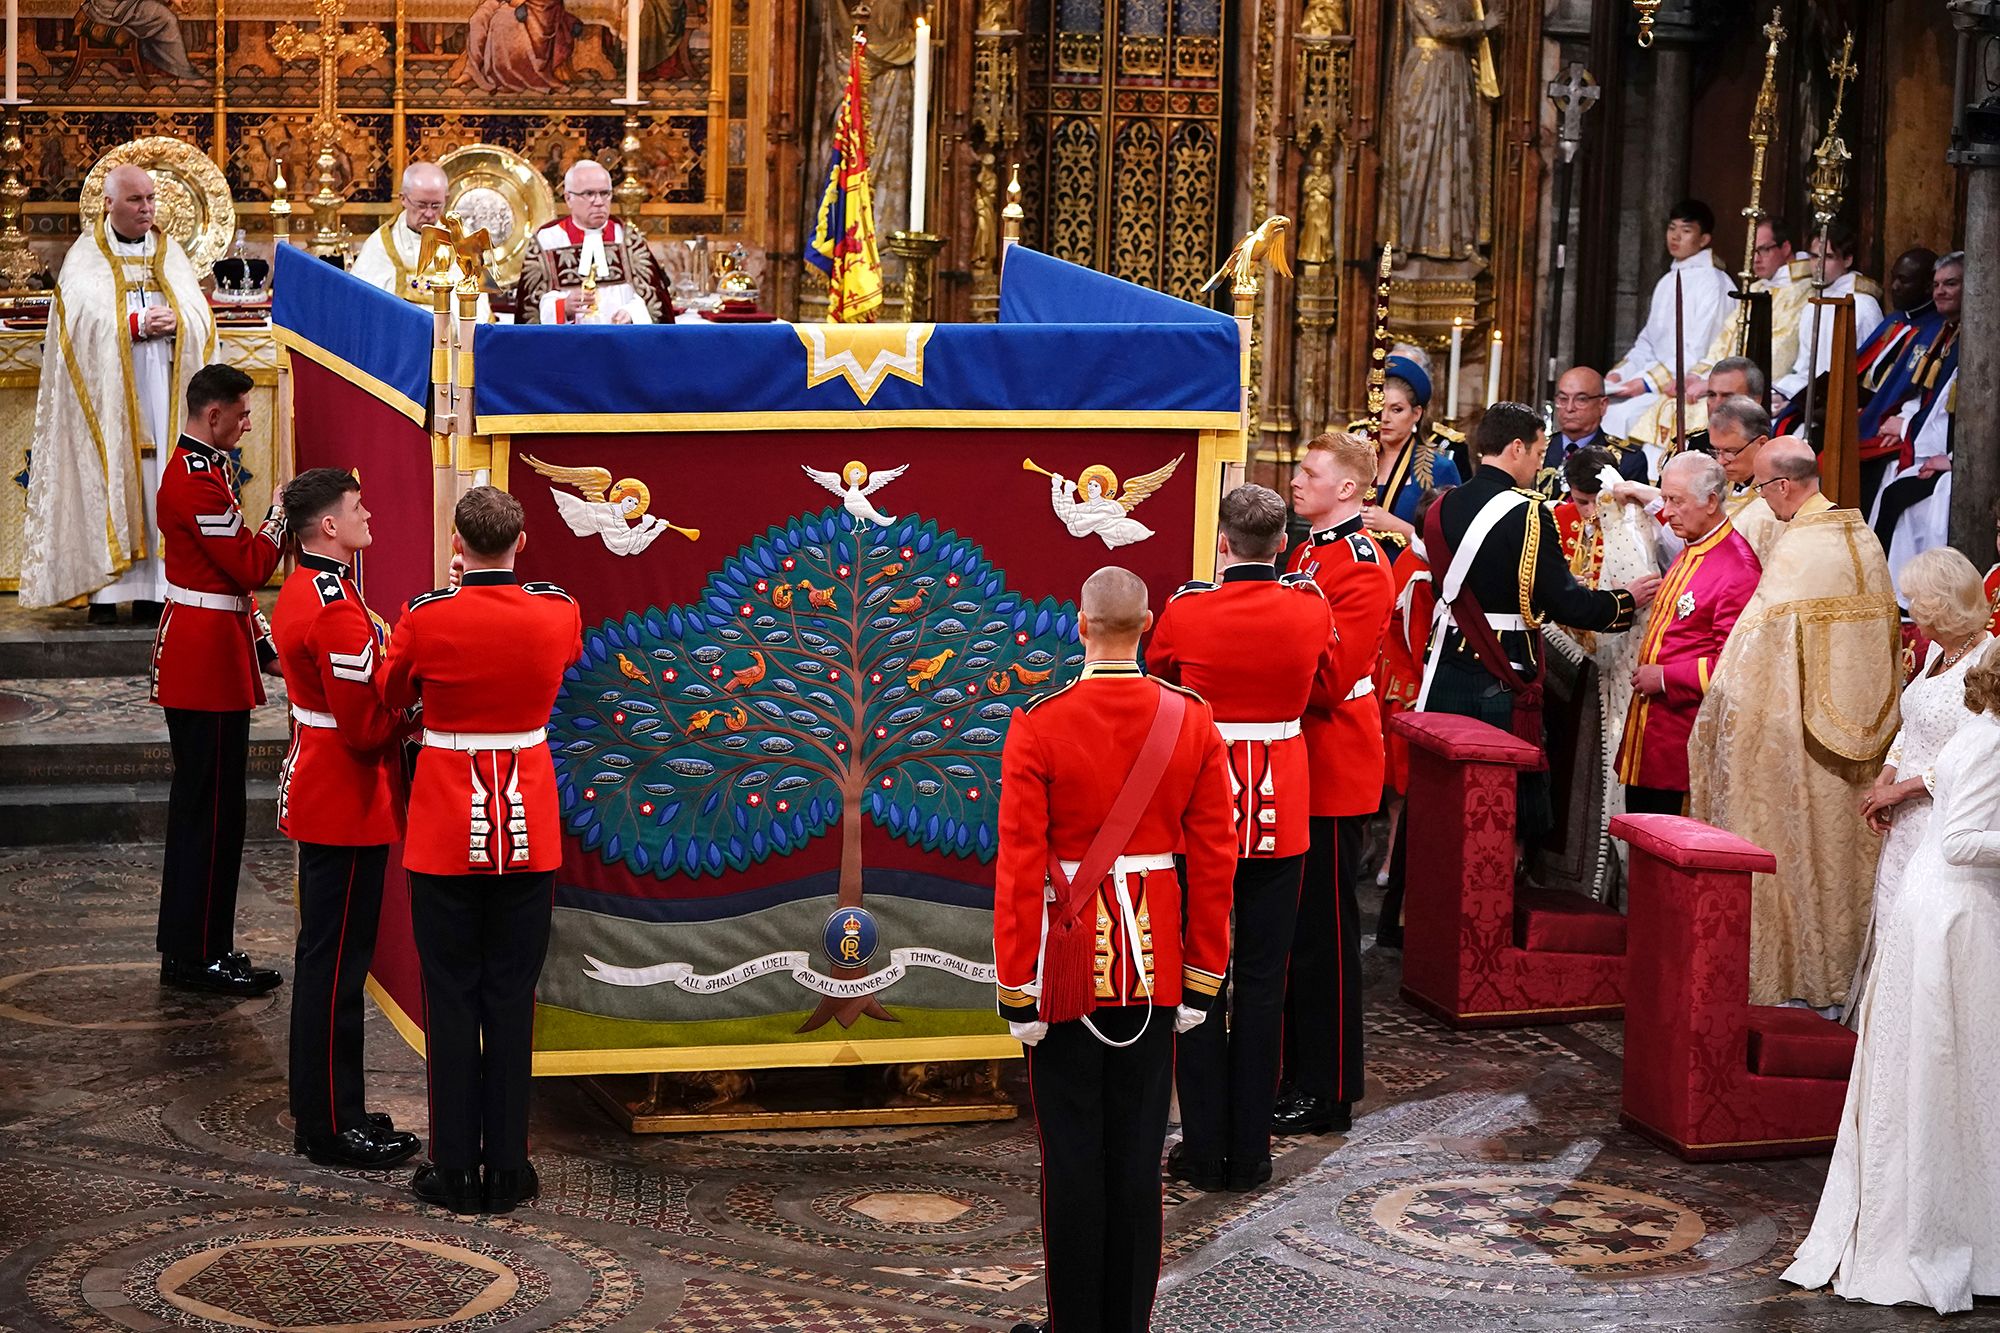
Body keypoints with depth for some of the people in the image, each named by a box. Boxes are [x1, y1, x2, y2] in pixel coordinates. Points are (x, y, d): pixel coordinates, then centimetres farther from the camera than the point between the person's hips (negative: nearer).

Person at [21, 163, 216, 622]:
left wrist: (174, 321, -13)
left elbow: (201, 315, 7)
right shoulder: (86, 256, 5)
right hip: (107, 390, -3)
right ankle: (104, 590, -6)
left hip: (163, 389, 3)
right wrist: (137, 324, -16)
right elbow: (86, 318, -8)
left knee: (158, 489, -3)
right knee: (107, 485, -6)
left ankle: (152, 591, -3)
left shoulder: (170, 253, 15)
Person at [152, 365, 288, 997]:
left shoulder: (196, 470, 15)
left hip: (204, 658, 11)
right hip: (207, 666, -11)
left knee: (203, 807, 14)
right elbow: (251, 566, -21)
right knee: (209, 809, -5)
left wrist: (256, 634, 22)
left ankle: (193, 948, 21)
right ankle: (195, 956, 0)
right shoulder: (198, 482, -19)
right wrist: (283, 512, -9)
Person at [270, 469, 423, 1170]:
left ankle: (326, 1111, 25)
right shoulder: (338, 610, -22)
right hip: (347, 806, -11)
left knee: (328, 958, 16)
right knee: (336, 963, -3)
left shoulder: (298, 591, 10)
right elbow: (365, 726, -23)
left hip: (318, 792, 11)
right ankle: (331, 1128, 5)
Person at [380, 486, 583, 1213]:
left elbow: (391, 696, 7)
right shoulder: (560, 613, -6)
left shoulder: (425, 617, -13)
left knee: (452, 997, 7)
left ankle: (455, 1168, 11)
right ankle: (508, 1167, 13)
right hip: (528, 828, 2)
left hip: (446, 826, -2)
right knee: (512, 996, 9)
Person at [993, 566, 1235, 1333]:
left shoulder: (1038, 724, -13)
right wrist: (1203, 979, 8)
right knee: (1138, 1152, 10)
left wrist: (1016, 989, -6)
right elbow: (1215, 861, -1)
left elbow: (1019, 867, -13)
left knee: (1072, 1154, 5)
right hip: (1153, 967, 3)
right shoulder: (1193, 722, -4)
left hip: (1068, 964, -3)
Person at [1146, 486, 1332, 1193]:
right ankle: (1249, 1153, 12)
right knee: (1262, 982, 8)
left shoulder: (1184, 612, -12)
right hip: (1281, 814, 2)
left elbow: (1156, 684, 7)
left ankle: (1204, 1150, 10)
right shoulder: (1311, 612, -5)